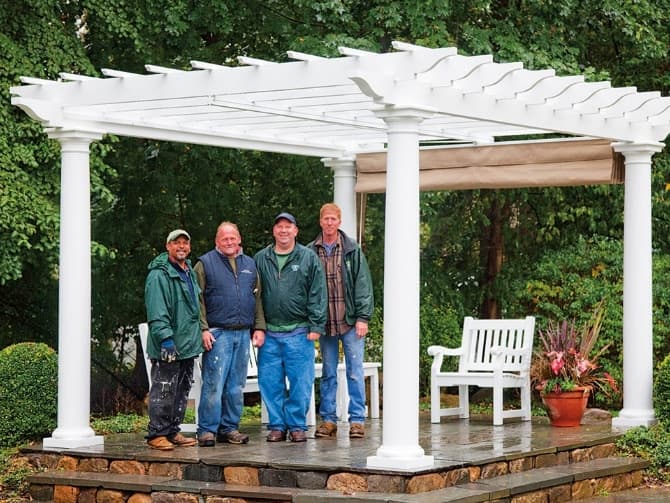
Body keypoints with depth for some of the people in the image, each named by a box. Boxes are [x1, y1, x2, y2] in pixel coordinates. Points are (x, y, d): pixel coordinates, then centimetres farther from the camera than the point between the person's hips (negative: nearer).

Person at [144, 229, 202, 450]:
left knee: (182, 392, 13)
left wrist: (199, 334, 23)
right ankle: (157, 434, -1)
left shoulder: (189, 272, 17)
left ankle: (173, 432, 21)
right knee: (164, 391, -6)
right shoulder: (159, 274, -12)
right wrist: (165, 338, -25)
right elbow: (157, 312, -18)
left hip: (188, 345, 9)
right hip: (168, 348, -9)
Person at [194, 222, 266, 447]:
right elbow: (198, 300, -3)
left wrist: (259, 328, 9)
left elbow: (257, 299, 18)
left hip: (243, 334, 5)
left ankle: (229, 428, 14)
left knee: (236, 386, 7)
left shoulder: (249, 265, 16)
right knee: (214, 384, -8)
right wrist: (203, 329, -11)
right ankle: (207, 430, -3)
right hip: (218, 333, -5)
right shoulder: (205, 264, 1)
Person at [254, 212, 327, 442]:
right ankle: (277, 425, 13)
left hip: (299, 333, -2)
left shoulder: (309, 258, 4)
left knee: (300, 382, -1)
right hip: (269, 333, 2)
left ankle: (297, 425, 9)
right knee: (270, 382, 3)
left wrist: (316, 326, -6)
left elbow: (317, 294, 1)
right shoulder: (260, 259, 10)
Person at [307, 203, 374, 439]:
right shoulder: (310, 252, 5)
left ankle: (357, 419, 4)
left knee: (355, 372, -1)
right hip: (324, 322, 2)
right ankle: (328, 419, 13)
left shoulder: (352, 250, 0)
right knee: (328, 373, 8)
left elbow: (363, 284, -2)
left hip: (350, 322, -2)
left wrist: (362, 317, -8)